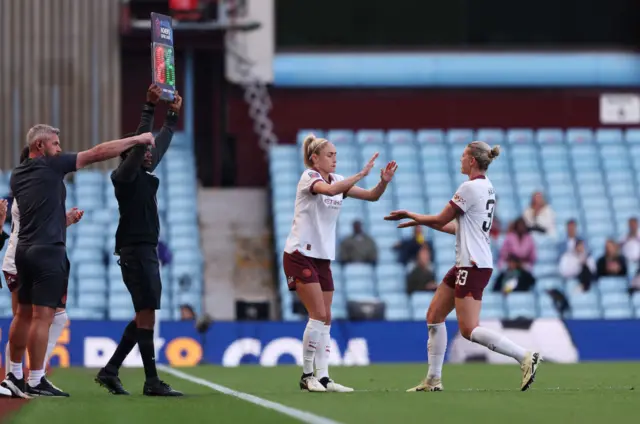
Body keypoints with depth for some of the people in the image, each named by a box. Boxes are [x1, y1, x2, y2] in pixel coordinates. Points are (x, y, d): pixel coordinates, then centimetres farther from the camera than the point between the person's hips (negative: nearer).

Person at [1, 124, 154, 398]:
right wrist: (137, 139, -3)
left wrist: (64, 219, 33)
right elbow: (98, 153, -7)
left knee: (23, 314, 13)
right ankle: (35, 383, -7)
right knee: (43, 316, -7)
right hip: (48, 250, -8)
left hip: (25, 250, 8)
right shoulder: (51, 166, -7)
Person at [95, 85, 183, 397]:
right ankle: (152, 382, -12)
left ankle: (110, 371, 14)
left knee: (144, 316, 10)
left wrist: (173, 115, 30)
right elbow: (139, 141, -18)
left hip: (147, 251, 10)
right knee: (146, 315, -11)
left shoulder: (145, 177, 18)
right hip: (135, 251, -10)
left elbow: (161, 146, 30)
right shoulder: (125, 176, -6)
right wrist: (150, 107, -20)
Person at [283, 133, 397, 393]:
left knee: (325, 320, 3)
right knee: (318, 316, -13)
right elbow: (330, 190, -32)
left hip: (322, 259, 8)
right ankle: (307, 376, -4)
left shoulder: (337, 180, 11)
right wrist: (362, 174, -33)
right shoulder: (309, 177, -10)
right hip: (300, 256, -8)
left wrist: (384, 181, -13)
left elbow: (372, 196, 7)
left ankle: (322, 378, 2)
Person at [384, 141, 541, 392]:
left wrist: (411, 215, 8)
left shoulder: (470, 187, -15)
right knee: (434, 315, 12)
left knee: (469, 329, -12)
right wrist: (420, 221, 23)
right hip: (468, 263, 10)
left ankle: (525, 357, -15)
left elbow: (441, 220, -8)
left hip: (473, 266, -10)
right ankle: (433, 380, 15)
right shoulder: (486, 187, 14)